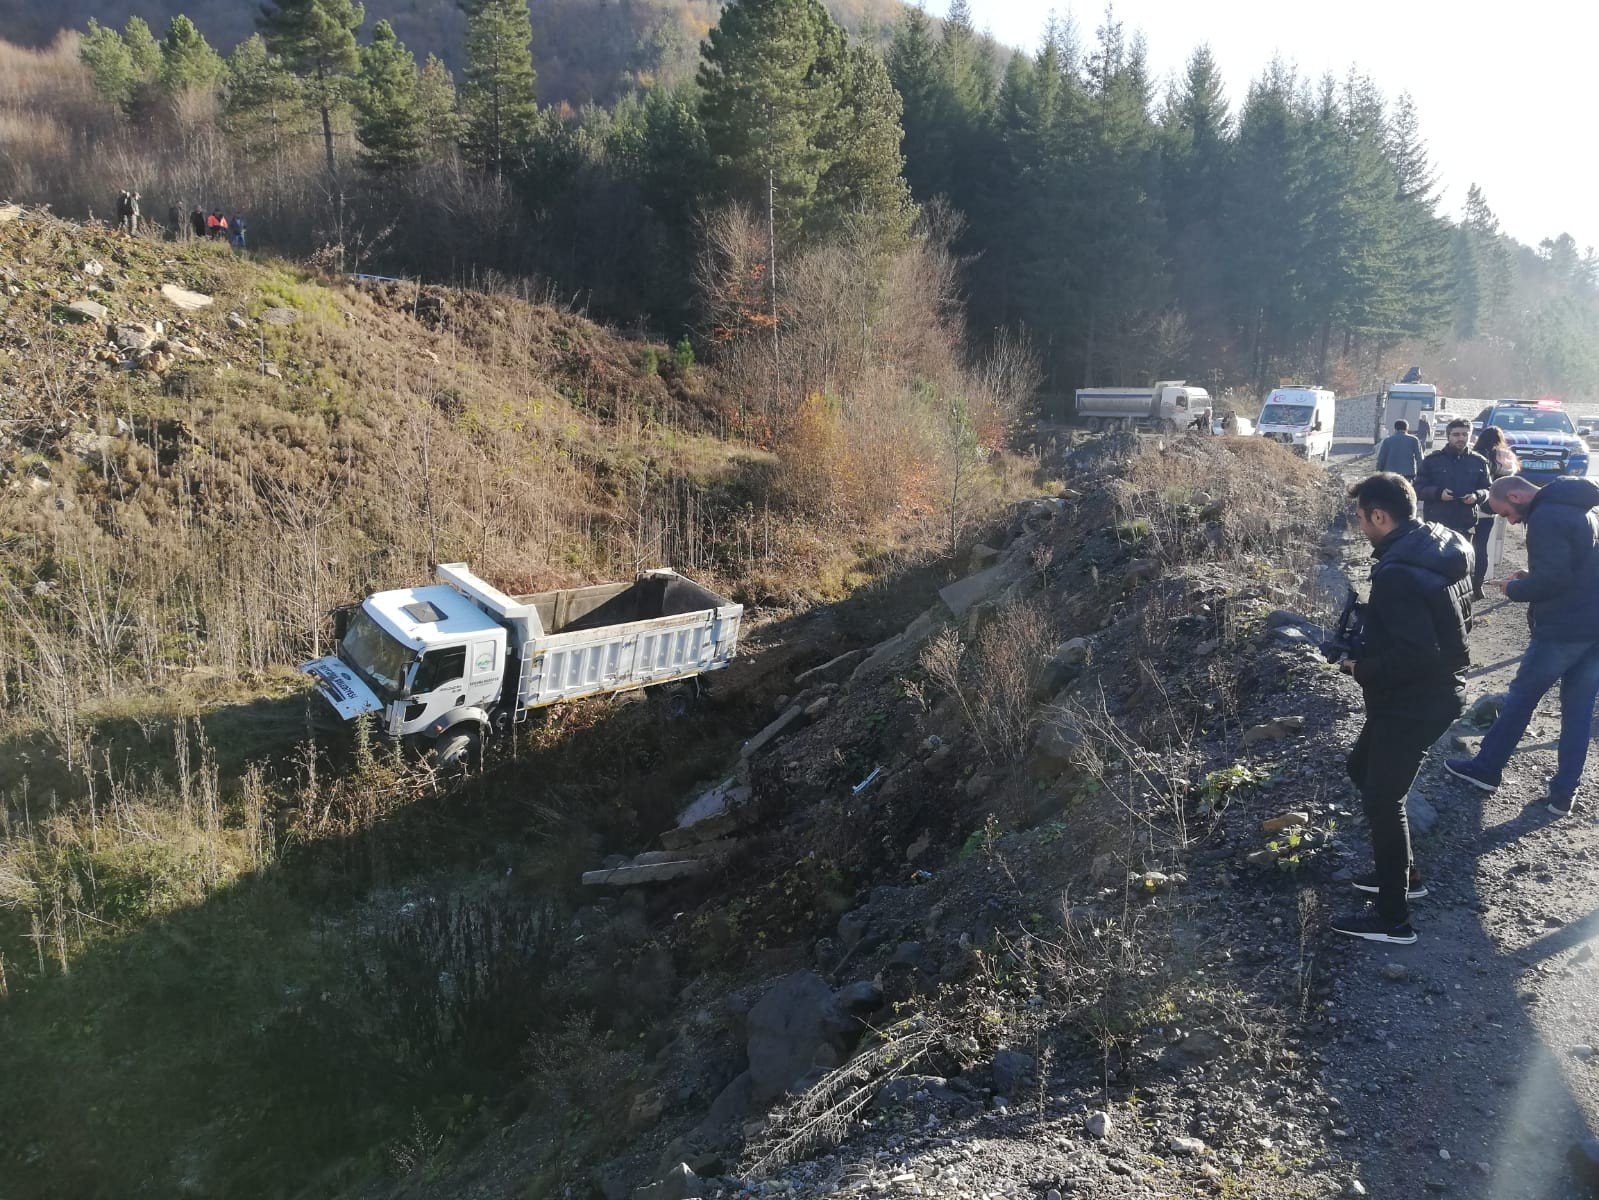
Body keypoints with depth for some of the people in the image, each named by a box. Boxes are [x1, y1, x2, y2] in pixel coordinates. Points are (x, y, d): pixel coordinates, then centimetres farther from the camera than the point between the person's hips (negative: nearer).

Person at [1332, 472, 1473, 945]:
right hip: (1441, 687, 10)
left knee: (1382, 800, 2)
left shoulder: (1397, 574, -28)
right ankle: (1400, 874, 36)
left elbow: (1416, 655, -32)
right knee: (1362, 768, 24)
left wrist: (1361, 664, -15)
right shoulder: (1443, 546, 2)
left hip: (1413, 703, -10)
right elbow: (1458, 621, 13)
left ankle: (1393, 919, 14)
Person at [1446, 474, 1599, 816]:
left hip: (1563, 628, -8)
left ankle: (1486, 769, 19)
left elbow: (1550, 580, -24)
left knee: (1521, 697, 7)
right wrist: (1530, 577, 10)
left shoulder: (1545, 517, -17)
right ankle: (1564, 793, 16)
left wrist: (1514, 589, -6)